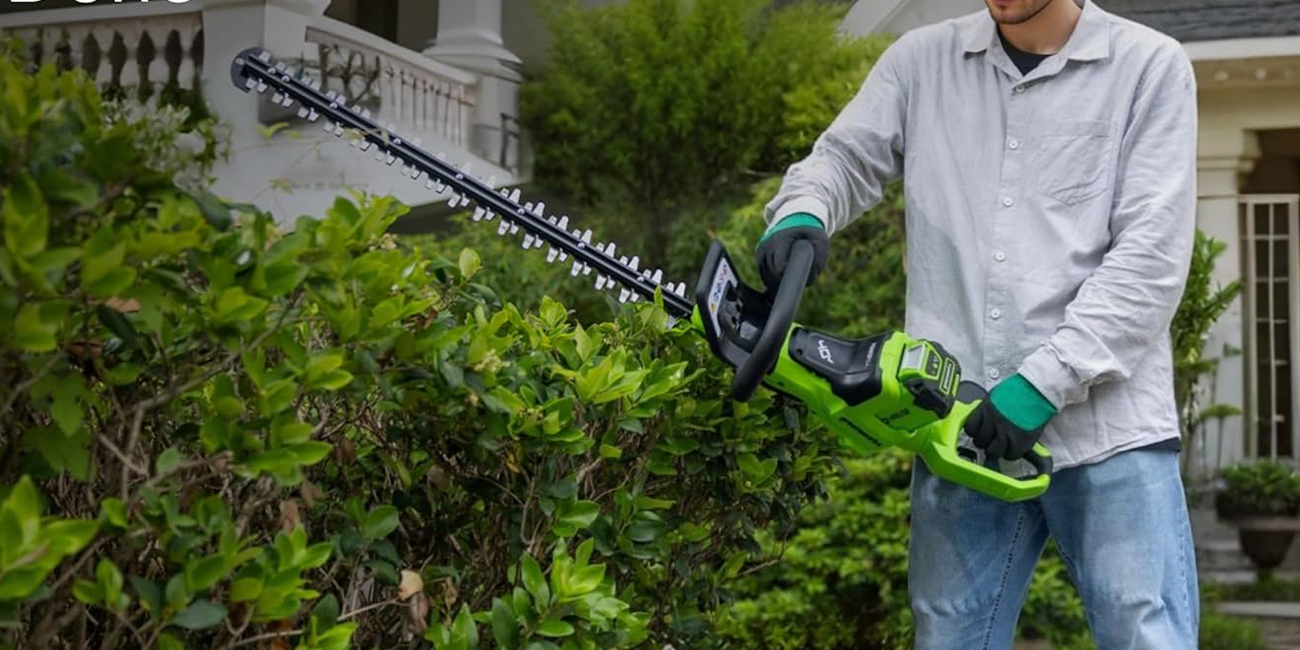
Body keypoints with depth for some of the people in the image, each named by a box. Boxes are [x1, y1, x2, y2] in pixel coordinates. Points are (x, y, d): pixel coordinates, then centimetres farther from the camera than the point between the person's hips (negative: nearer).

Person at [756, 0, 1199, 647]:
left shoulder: (1150, 67, 2)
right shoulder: (922, 60, 11)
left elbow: (1151, 257, -5)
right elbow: (841, 161, 16)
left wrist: (1044, 383, -13)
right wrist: (800, 215, -9)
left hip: (1108, 422, -3)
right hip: (962, 429, 3)